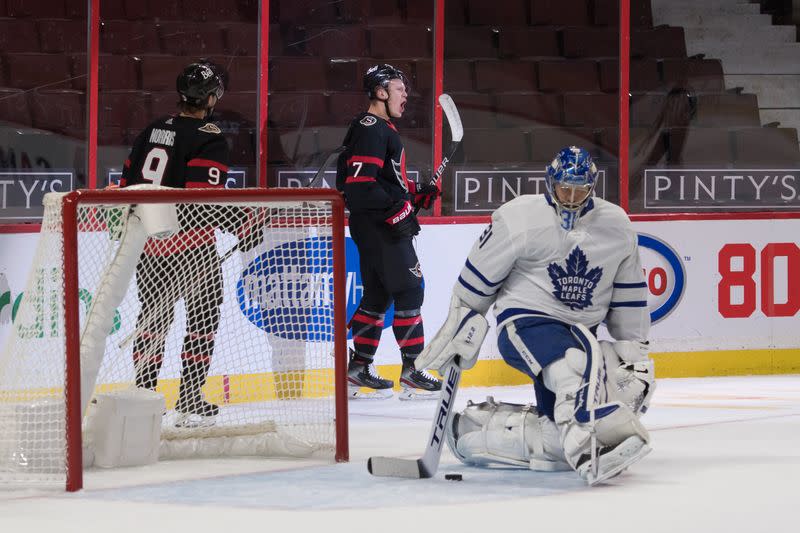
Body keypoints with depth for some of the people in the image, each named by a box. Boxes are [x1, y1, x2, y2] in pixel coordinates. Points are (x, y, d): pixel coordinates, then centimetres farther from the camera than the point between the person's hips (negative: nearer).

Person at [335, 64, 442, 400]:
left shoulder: (383, 129, 20)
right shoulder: (371, 130, -14)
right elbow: (361, 184, -23)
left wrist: (418, 194, 13)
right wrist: (398, 209, -23)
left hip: (383, 227, 11)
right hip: (376, 225, -11)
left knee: (378, 295, 13)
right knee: (408, 290, -9)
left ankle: (358, 370, 17)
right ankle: (411, 371, -8)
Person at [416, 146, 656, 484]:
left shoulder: (616, 226, 6)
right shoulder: (519, 218, -8)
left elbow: (629, 301, 13)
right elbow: (476, 281, 1)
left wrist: (636, 354, 8)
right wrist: (459, 332, 4)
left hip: (580, 334, 6)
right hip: (525, 322, -6)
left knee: (561, 436, -6)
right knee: (579, 365, -39)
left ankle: (476, 428, 11)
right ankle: (590, 449, -53)